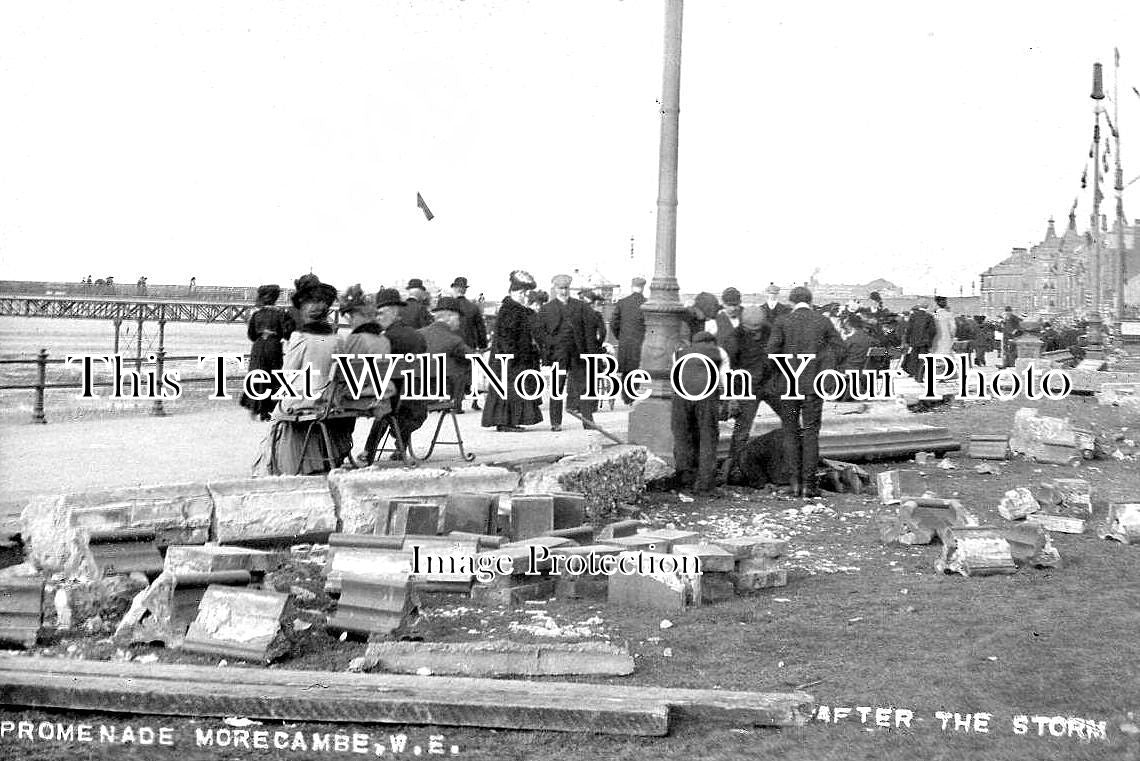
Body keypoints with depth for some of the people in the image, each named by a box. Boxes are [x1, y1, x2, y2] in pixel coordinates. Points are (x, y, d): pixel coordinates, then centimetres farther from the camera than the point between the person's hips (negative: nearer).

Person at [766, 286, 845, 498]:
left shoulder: (782, 321, -2)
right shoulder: (823, 321, 2)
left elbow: (771, 350, -10)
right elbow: (838, 347, 5)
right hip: (813, 384, 1)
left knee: (790, 432, 9)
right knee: (811, 433, 5)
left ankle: (795, 482, 4)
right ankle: (808, 483, 2)